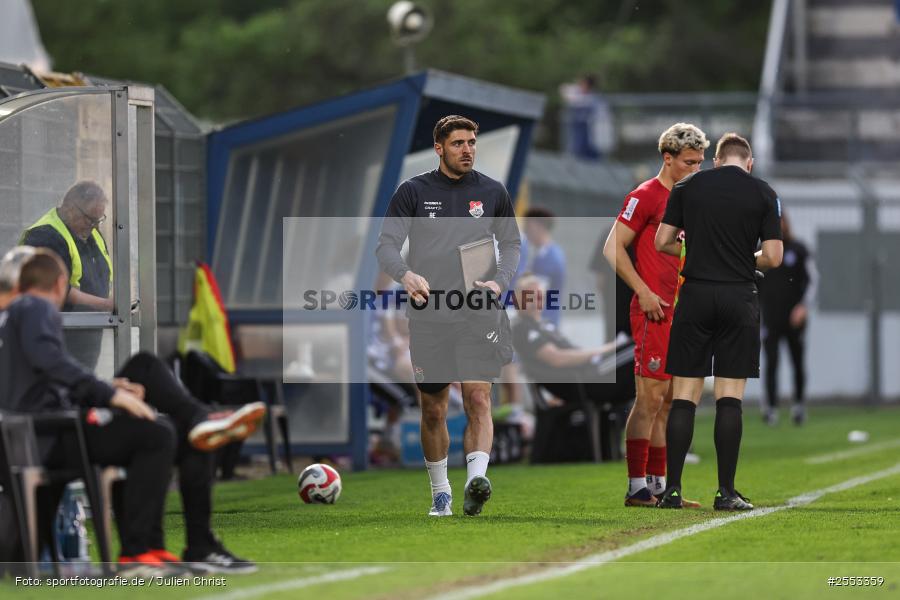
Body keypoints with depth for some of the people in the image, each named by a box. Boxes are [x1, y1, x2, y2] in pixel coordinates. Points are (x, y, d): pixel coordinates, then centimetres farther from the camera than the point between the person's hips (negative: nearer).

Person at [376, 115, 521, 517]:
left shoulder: (492, 192, 8)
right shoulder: (413, 192, 3)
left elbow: (511, 244, 18)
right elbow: (386, 245, -1)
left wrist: (500, 281, -2)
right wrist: (405, 274, -23)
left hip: (477, 316, 0)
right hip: (428, 315, 0)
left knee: (478, 398, -17)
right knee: (433, 410, 7)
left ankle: (476, 480, -29)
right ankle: (440, 493, 22)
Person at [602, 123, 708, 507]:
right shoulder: (645, 197, -7)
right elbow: (613, 249, -11)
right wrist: (644, 292, -16)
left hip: (682, 313, 9)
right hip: (654, 312, -9)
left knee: (668, 402, 10)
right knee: (649, 398, -10)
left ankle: (657, 484, 15)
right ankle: (636, 487, -9)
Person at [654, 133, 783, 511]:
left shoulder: (687, 187, 5)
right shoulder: (764, 194, 1)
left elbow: (662, 243, 4)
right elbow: (773, 257, -4)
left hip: (695, 295, 1)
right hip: (739, 299, -1)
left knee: (685, 396, 3)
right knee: (730, 397, 1)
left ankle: (673, 489, -1)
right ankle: (726, 492, -1)